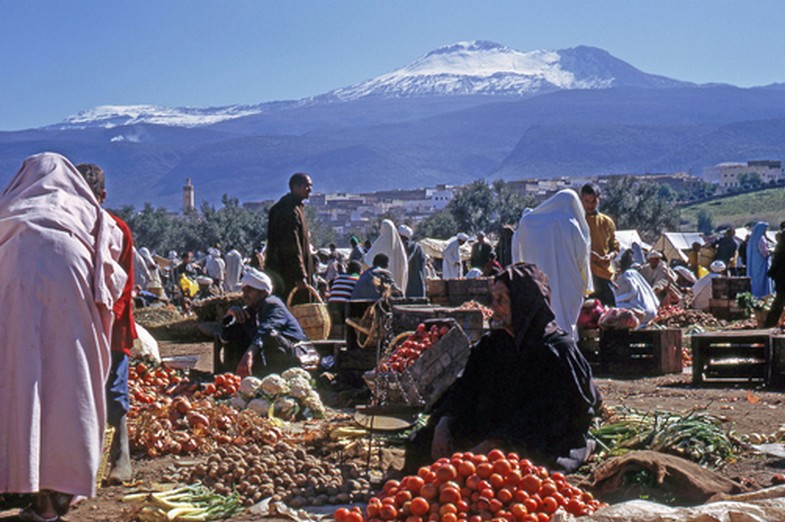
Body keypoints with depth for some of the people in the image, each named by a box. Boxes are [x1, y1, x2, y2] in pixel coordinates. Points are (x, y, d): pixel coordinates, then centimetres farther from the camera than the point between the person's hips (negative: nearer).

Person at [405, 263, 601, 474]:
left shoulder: (558, 351, -9)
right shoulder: (489, 344, 12)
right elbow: (463, 389, 9)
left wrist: (493, 445, -25)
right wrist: (444, 423, -12)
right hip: (483, 437, 6)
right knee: (423, 444, -13)